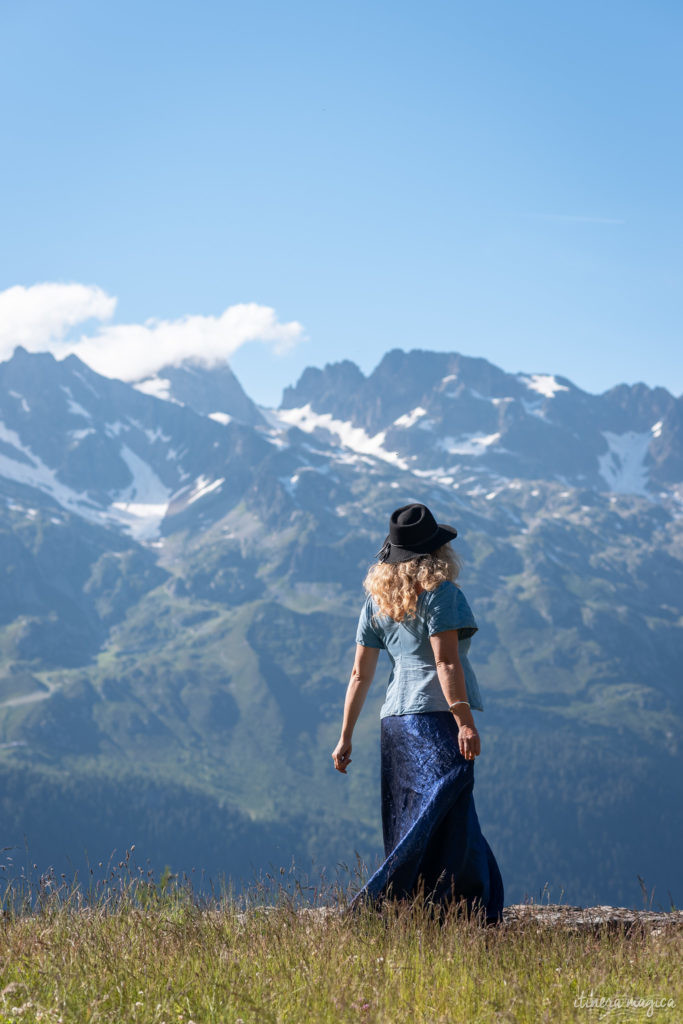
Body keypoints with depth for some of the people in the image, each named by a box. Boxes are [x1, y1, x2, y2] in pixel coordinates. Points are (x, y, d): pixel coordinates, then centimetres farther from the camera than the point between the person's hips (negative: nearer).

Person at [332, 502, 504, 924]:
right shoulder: (440, 592, -7)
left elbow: (360, 675, 12)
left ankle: (475, 915, 13)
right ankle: (371, 906, -17)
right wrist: (464, 720, -18)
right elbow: (446, 662, -15)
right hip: (438, 715, -7)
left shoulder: (377, 600, 12)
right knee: (442, 818, -8)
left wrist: (346, 737, 14)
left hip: (396, 719, 7)